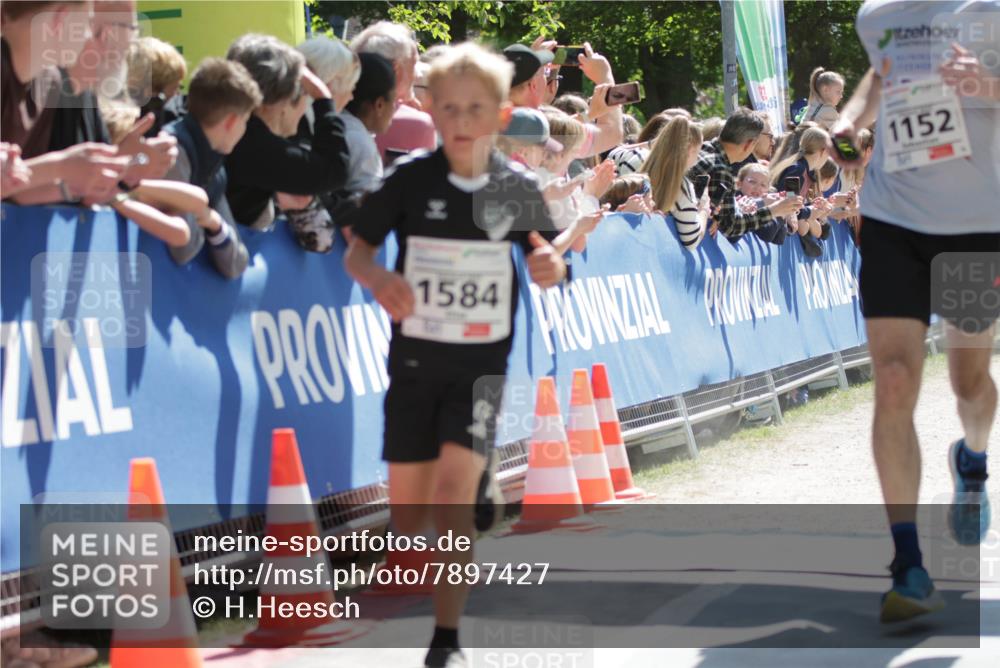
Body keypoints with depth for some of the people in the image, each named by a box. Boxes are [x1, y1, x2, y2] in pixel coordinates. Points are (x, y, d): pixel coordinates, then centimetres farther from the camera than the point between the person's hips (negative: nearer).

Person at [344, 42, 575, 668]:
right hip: (414, 357, 1)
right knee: (407, 501, 7)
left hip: (482, 363, -1)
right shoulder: (409, 178, -7)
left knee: (455, 489, -16)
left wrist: (551, 264, -18)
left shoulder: (518, 187, -5)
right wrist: (377, 277, -24)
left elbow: (550, 262, 7)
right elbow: (357, 249, -1)